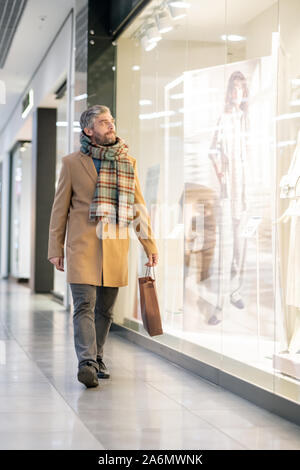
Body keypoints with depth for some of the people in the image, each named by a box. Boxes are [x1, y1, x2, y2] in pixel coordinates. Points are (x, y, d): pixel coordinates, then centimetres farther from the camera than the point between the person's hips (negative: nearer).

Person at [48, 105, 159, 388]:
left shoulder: (128, 162, 11)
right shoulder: (72, 163, 3)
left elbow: (138, 206, 13)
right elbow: (60, 208, 6)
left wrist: (150, 245, 7)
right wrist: (55, 249, 2)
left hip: (116, 246, 3)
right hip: (82, 246, -3)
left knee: (105, 309, 9)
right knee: (84, 305, -13)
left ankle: (96, 359, 23)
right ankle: (86, 363, -19)